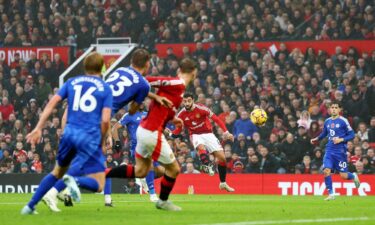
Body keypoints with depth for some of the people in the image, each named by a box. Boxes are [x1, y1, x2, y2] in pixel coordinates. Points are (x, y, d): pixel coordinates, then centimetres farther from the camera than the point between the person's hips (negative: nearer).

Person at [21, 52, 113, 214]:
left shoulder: (72, 82, 16)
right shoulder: (105, 89, 7)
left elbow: (52, 103, 4)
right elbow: (105, 120, -4)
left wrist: (38, 128, 2)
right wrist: (101, 141, 10)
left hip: (70, 132, 4)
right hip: (90, 137, -4)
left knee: (57, 172, 27)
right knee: (98, 185, 1)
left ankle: (30, 206, 20)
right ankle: (75, 182, -31)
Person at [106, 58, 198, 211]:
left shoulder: (175, 84, 9)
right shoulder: (177, 85, -17)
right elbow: (147, 81, -21)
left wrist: (171, 119, 15)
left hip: (144, 129, 9)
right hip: (152, 133, -9)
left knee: (140, 171, 19)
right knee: (174, 169, 8)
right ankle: (163, 201, 28)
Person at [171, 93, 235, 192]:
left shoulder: (201, 108, -19)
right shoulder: (181, 115, -11)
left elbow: (216, 119, -15)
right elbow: (178, 130, 3)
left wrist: (226, 132, -22)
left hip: (208, 134, 0)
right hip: (196, 135, 0)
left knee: (222, 157, -5)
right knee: (201, 147, -39)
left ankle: (223, 183, 9)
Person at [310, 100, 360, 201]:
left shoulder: (343, 121, -7)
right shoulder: (327, 121, 8)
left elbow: (352, 135, -5)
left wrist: (341, 139, -17)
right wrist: (316, 139, 13)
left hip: (340, 151, -4)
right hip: (329, 151, 4)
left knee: (343, 175, -1)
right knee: (326, 171, -14)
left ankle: (354, 176, 34)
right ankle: (331, 194, -2)